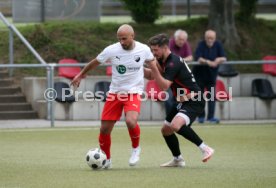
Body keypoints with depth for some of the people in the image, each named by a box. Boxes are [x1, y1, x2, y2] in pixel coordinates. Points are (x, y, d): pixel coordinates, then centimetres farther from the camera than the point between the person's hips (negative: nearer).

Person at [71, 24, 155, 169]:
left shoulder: (144, 50, -9)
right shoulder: (111, 50, -11)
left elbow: (153, 61, 15)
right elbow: (95, 62, 7)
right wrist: (81, 75, 19)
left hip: (134, 93, -2)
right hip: (115, 92, 2)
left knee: (131, 122, -29)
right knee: (104, 129, 0)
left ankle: (136, 148, 1)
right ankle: (106, 159, 25)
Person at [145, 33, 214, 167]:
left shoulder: (173, 63, -19)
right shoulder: (164, 61, 11)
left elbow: (164, 86, -25)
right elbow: (151, 76, 20)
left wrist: (154, 68, -27)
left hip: (194, 102, -10)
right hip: (183, 102, 10)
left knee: (175, 125, -32)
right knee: (166, 130, 13)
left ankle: (204, 148, -21)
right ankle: (178, 160, 28)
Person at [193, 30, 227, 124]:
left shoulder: (218, 45, -2)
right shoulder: (201, 45, -13)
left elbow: (224, 58, -3)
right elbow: (198, 59, -24)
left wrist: (219, 59, -25)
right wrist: (208, 62, -38)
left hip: (212, 74, 2)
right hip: (199, 74, -2)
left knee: (212, 96, -4)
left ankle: (211, 117, -3)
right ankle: (201, 116, 15)